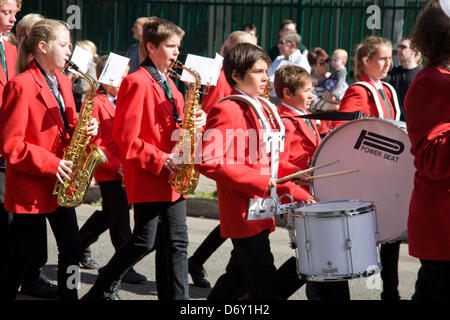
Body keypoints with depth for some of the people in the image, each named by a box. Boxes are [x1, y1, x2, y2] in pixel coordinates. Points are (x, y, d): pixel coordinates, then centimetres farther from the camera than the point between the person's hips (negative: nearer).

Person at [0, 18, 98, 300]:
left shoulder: (62, 82, 10)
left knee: (72, 246, 6)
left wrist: (86, 129, -5)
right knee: (29, 253, 1)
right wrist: (50, 164, -21)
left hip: (61, 183, 7)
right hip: (30, 185, -7)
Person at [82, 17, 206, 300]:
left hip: (173, 177, 8)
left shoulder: (168, 84, 16)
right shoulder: (137, 83, -13)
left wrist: (196, 121, 0)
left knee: (176, 242, 6)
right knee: (144, 242, -3)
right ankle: (101, 291, 13)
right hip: (148, 178, -8)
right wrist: (162, 160, -19)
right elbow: (126, 137, -17)